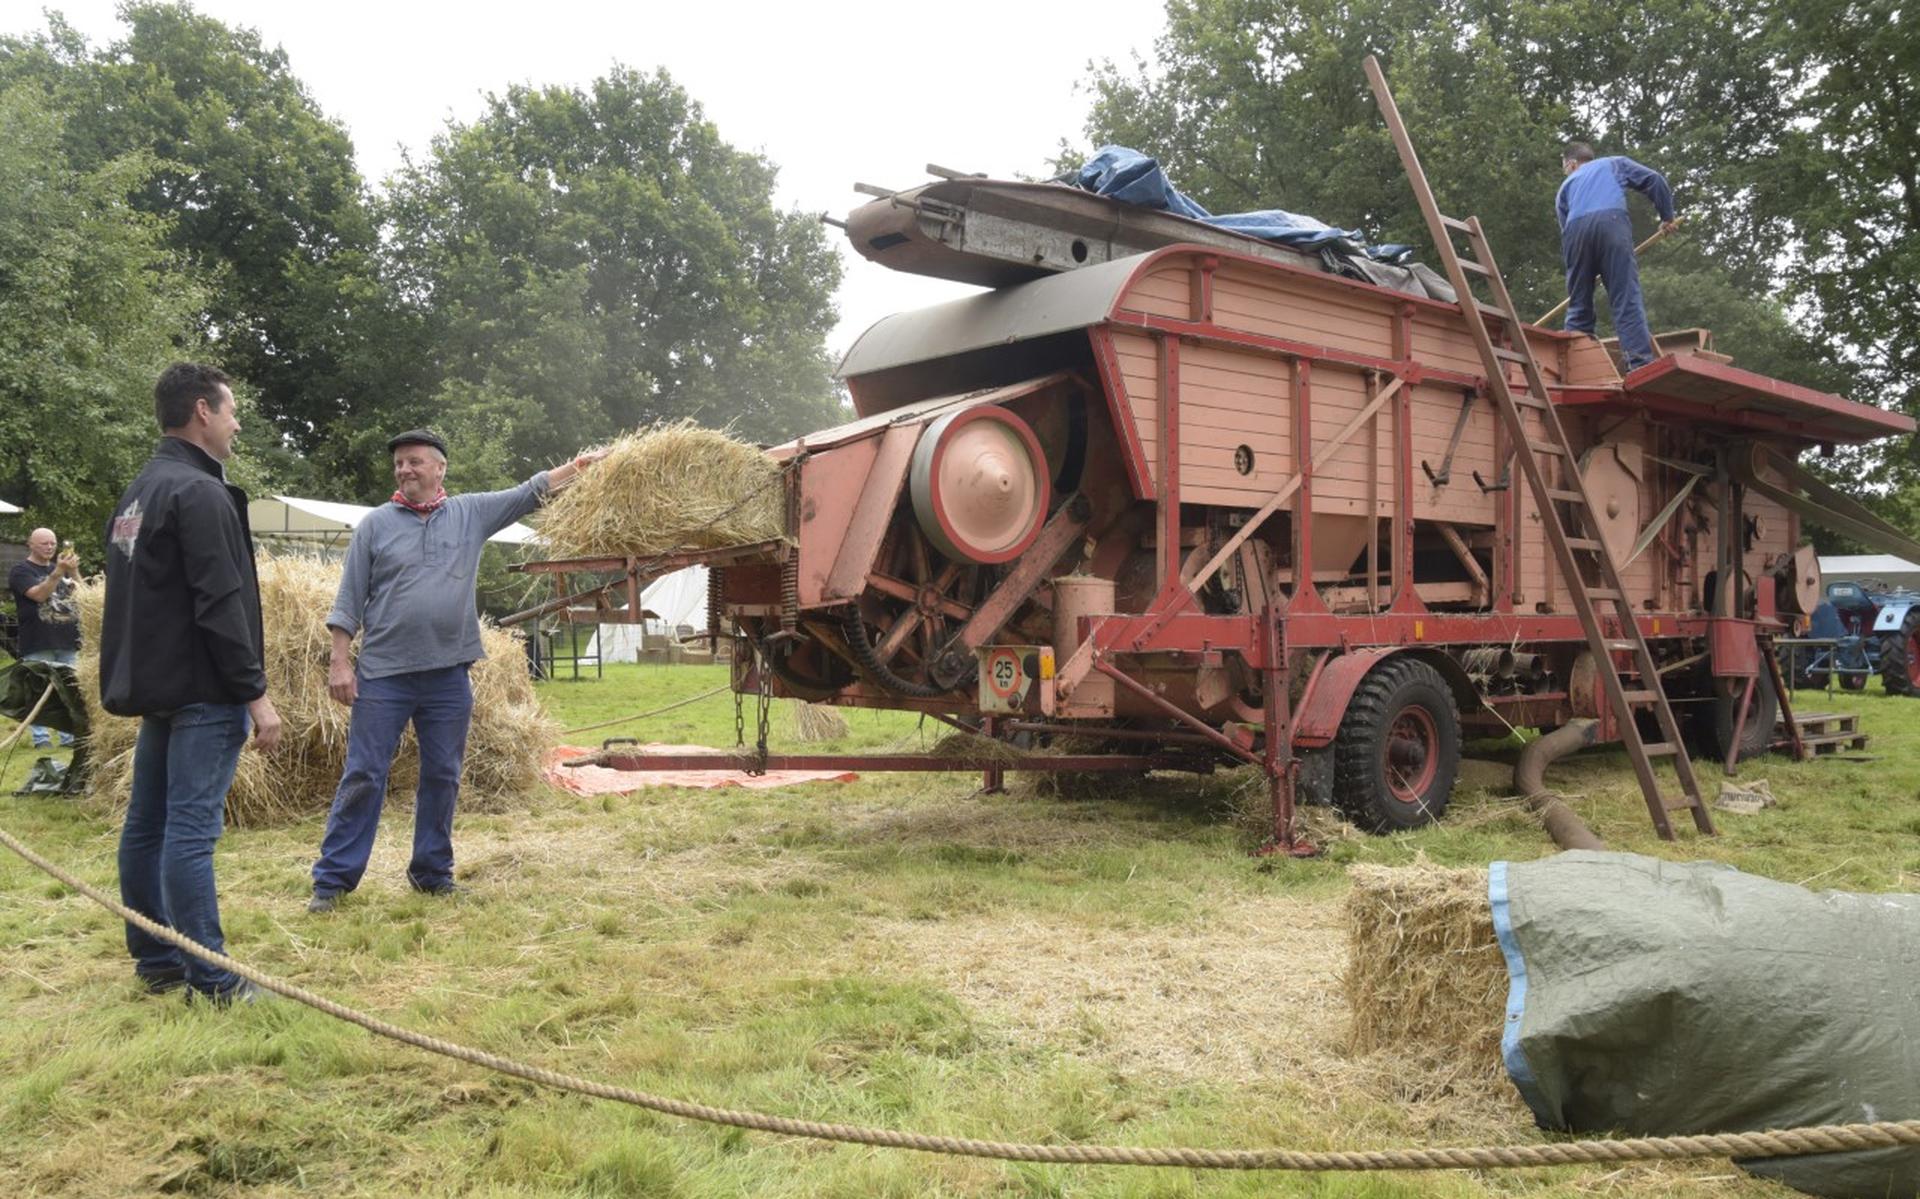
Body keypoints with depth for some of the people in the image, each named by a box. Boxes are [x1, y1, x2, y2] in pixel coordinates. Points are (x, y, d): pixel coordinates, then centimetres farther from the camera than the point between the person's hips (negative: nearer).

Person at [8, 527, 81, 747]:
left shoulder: (59, 567, 18)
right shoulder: (21, 570, 2)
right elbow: (39, 594, -14)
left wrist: (74, 571, -7)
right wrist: (58, 572, -24)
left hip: (67, 642, 5)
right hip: (38, 644, -5)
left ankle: (70, 736, 7)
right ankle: (41, 739, -2)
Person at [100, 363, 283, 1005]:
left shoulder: (137, 493, 16)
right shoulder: (200, 493, -15)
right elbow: (222, 607, -20)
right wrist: (256, 693, -18)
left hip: (154, 686, 10)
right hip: (202, 691, -10)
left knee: (146, 825, 11)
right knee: (190, 831, -9)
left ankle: (156, 962, 21)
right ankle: (212, 979, -4)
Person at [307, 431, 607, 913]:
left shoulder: (472, 512, 7)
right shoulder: (376, 524, 2)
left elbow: (530, 492, 10)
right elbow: (349, 601, 2)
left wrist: (578, 466, 4)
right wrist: (340, 662, -4)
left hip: (449, 675, 2)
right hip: (383, 674, -2)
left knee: (442, 778, 11)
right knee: (363, 778, 0)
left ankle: (432, 871, 24)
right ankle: (332, 880, 7)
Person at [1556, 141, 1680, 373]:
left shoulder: (1566, 187, 35)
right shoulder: (1615, 163, 32)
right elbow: (1654, 180, 18)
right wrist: (1667, 216, 27)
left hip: (1575, 229, 2)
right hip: (1611, 222, -2)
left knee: (1578, 306, 10)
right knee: (1627, 300, -8)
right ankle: (1640, 366, -20)